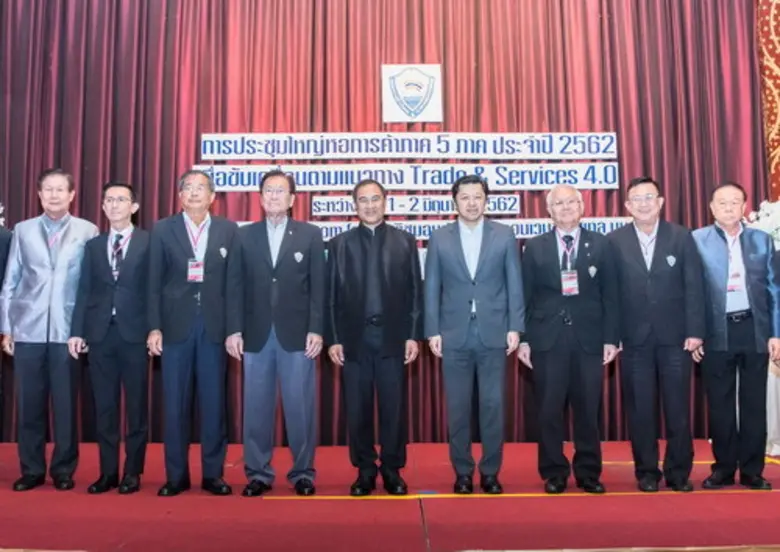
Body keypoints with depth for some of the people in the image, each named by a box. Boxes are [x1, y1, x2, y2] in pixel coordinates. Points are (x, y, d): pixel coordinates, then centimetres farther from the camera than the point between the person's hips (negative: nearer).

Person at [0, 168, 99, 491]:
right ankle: (32, 470, 19)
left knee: (65, 404, 3)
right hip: (28, 330, 2)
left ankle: (63, 470, 16)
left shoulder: (88, 231, 3)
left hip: (68, 331, -2)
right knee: (30, 404, 7)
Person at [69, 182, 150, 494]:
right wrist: (77, 331, 2)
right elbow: (84, 291, 10)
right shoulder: (93, 245, 14)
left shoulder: (149, 243, 2)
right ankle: (108, 472, 17)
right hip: (100, 333, 4)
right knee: (104, 406, 8)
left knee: (135, 405, 4)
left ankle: (132, 472, 14)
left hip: (134, 333, -3)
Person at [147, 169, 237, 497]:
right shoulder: (163, 230, 7)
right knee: (174, 403, 4)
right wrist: (154, 327, -4)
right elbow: (154, 283, 4)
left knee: (214, 402, 5)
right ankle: (176, 476, 16)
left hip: (214, 326, 0)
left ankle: (213, 474, 15)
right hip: (176, 325, 0)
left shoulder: (228, 230, 7)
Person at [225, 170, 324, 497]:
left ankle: (303, 472, 15)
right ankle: (258, 473, 18)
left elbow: (318, 287, 1)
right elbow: (235, 286, 5)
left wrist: (316, 330, -7)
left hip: (297, 333, -1)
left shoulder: (310, 235, 6)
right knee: (256, 406, 6)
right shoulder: (244, 236, 10)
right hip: (256, 333, 2)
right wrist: (234, 330, -3)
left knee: (300, 406, 3)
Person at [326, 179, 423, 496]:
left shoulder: (405, 241, 6)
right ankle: (365, 471, 18)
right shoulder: (339, 244, 7)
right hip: (354, 337, 1)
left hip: (392, 336, 0)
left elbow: (415, 291, 4)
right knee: (357, 408, 5)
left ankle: (392, 470, 18)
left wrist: (413, 335, -3)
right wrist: (333, 339, -2)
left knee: (393, 407, 4)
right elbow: (332, 295, 4)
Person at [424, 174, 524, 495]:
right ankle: (463, 472, 19)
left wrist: (515, 328, -3)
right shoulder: (439, 239, 5)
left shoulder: (504, 236, 5)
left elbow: (515, 285, 3)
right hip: (454, 335, 0)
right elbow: (432, 288, 4)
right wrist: (433, 331, -2)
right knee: (458, 408, 6)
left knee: (493, 405, 5)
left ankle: (490, 472, 18)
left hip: (494, 334, 0)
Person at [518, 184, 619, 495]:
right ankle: (554, 473, 17)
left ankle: (588, 472, 21)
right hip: (547, 339, 0)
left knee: (588, 409, 7)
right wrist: (523, 339, -2)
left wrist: (610, 338, -1)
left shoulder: (600, 245, 7)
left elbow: (610, 295, 5)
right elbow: (526, 297, 4)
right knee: (549, 410, 4)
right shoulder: (534, 247, 6)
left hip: (588, 338, 1)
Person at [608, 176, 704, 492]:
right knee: (640, 409, 6)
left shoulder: (682, 237, 3)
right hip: (635, 339, 0)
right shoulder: (614, 241, 2)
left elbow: (694, 287, 1)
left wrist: (695, 331, -6)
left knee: (678, 407, 6)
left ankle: (679, 472, 19)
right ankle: (646, 472, 18)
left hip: (675, 337, 0)